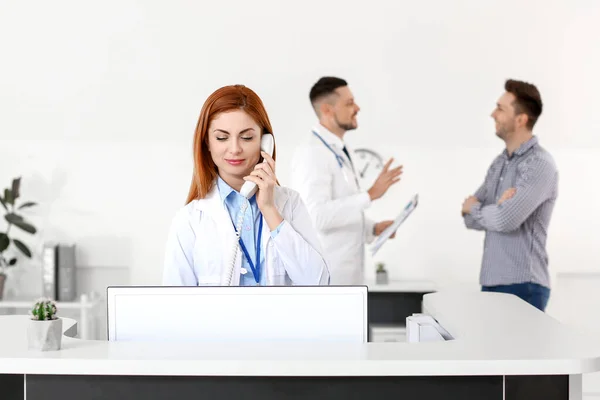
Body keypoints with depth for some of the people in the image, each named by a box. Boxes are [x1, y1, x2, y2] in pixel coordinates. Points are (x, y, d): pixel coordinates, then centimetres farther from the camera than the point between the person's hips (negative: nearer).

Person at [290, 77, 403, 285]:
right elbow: (318, 216, -28)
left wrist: (373, 228, 8)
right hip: (324, 275, -10)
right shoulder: (312, 153, -17)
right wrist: (370, 194, -26)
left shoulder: (339, 151, 14)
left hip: (344, 272, 10)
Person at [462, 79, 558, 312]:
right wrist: (497, 208, -12)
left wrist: (474, 208, -1)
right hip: (491, 282, 7)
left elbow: (506, 220, -22)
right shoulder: (500, 163, 14)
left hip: (522, 286, -7)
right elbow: (471, 218, 10)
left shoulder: (539, 165, -12)